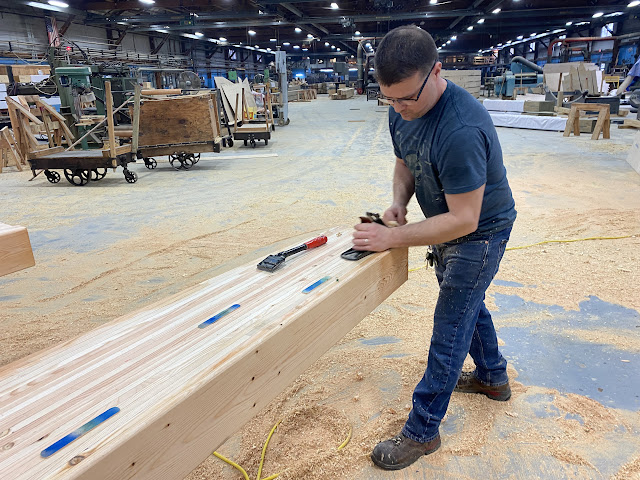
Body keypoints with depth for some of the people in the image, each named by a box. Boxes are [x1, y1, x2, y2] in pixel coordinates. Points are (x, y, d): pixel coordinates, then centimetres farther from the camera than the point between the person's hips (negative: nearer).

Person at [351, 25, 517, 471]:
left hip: (479, 232, -9)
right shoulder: (401, 113, -10)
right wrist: (399, 203, -13)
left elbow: (464, 220, -34)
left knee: (449, 329, 0)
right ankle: (493, 378, 51)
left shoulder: (461, 129, -37)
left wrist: (393, 238, -33)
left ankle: (421, 432, 16)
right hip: (447, 225, 9)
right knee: (469, 303, 25)